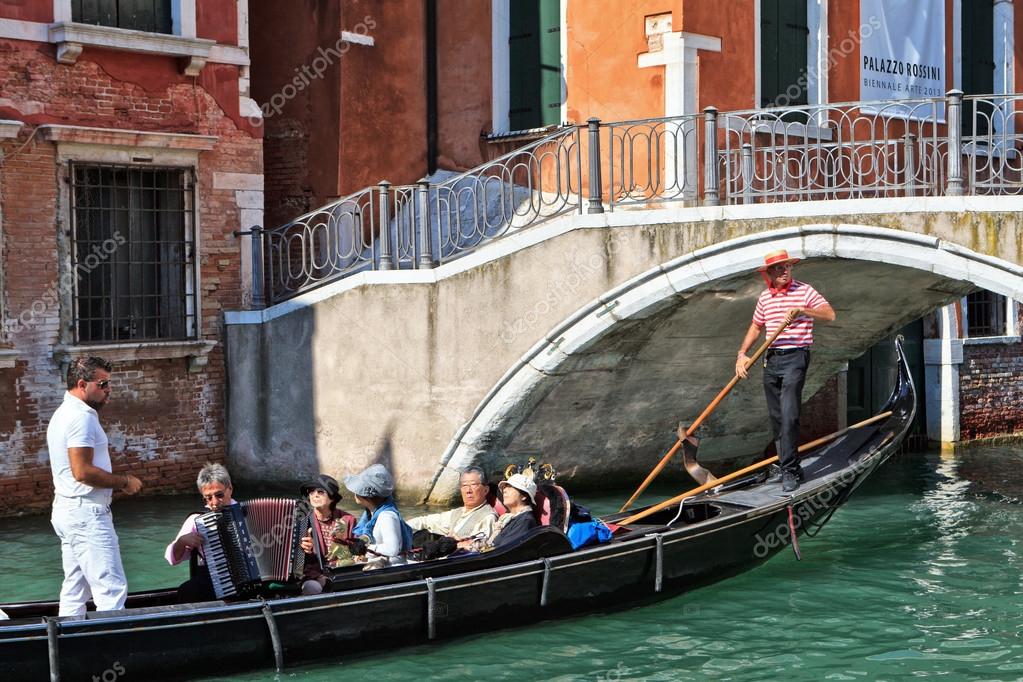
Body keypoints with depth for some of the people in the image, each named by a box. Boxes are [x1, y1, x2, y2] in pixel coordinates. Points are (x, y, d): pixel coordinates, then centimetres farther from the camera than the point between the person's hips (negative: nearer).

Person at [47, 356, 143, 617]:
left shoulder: (64, 414, 17)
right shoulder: (81, 417, -16)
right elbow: (82, 471, -23)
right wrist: (124, 482, -13)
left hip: (68, 511, 11)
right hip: (86, 514, -11)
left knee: (75, 592, 11)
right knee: (112, 588, -11)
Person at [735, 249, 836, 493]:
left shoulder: (804, 291, -3)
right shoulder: (765, 297, 12)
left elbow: (830, 315, -12)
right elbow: (756, 327, 22)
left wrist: (802, 310, -25)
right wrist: (742, 354, 10)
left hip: (795, 356, -6)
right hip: (771, 360, 6)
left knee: (789, 415, -15)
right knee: (776, 418, 8)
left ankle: (789, 471, -12)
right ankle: (790, 468, 19)